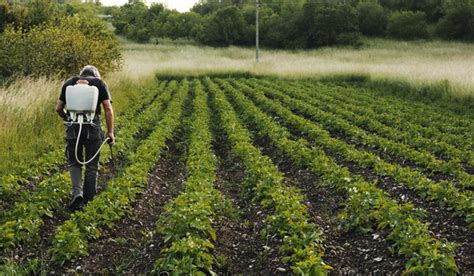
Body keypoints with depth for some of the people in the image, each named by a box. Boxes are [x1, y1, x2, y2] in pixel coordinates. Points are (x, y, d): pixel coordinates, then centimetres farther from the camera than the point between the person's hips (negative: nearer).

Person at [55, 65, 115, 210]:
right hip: (93, 127, -1)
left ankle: (77, 192, -2)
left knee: (74, 162, 17)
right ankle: (88, 198, 16)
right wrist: (110, 132, 4)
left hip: (73, 127, 1)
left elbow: (58, 108, 14)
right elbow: (108, 109, 0)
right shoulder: (100, 83, 10)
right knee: (92, 165, 12)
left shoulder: (69, 83, 15)